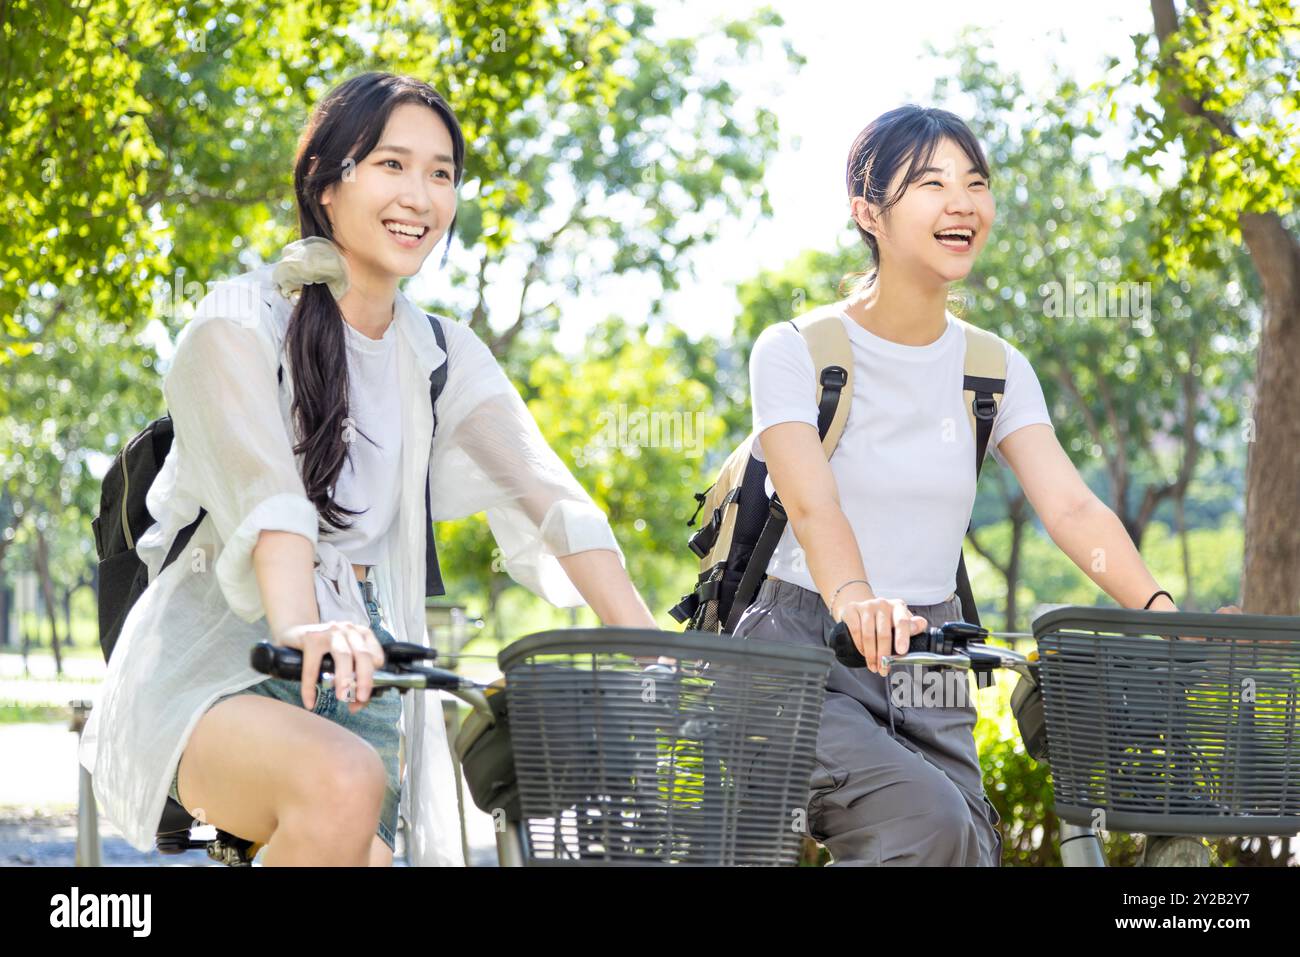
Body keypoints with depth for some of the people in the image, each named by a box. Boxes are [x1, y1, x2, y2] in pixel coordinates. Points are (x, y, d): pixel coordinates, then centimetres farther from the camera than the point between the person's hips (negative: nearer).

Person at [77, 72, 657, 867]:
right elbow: (266, 489, -23)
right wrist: (302, 630, -42)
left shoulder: (444, 358, 12)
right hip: (214, 665, -6)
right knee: (343, 784, -35)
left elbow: (552, 500, -2)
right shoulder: (243, 320, -4)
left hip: (363, 680, 6)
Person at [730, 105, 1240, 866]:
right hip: (806, 661, -5)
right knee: (930, 824, -29)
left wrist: (1161, 610, -24)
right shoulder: (796, 351, -7)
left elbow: (1071, 507, -6)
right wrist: (856, 602, -44)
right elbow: (813, 505, -23)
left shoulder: (995, 369, 8)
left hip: (931, 680, 6)